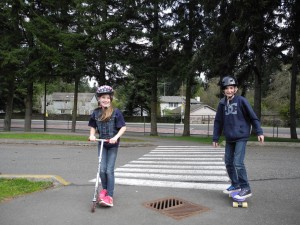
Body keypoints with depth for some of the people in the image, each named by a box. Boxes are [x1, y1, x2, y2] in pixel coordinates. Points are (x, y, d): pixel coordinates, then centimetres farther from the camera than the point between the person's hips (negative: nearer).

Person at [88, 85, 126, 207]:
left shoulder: (116, 112, -10)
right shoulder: (96, 112, 0)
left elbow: (123, 127, -9)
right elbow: (93, 126, 12)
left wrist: (116, 137, -22)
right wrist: (92, 135, -6)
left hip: (113, 144, -3)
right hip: (101, 143, 3)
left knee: (109, 170, -5)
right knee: (102, 169, -2)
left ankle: (109, 196, 4)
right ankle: (105, 189, 25)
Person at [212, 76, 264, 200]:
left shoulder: (241, 101, -8)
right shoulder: (222, 103, 5)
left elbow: (253, 116, -4)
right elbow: (218, 121, 10)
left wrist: (259, 131, -8)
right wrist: (215, 138, 11)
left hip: (241, 137, -6)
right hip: (229, 139, 6)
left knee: (238, 163, -13)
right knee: (228, 162, 11)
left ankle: (245, 188, 1)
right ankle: (235, 185, 28)